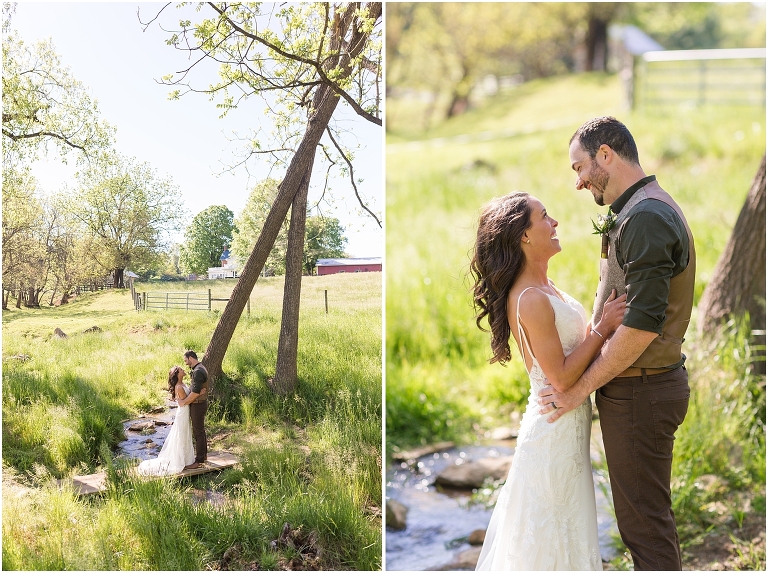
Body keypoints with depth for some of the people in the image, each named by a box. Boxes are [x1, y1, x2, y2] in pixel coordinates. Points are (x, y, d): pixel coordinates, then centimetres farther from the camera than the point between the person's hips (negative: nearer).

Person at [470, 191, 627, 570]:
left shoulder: (543, 287, 7)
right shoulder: (531, 300, -23)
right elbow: (561, 376, -22)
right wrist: (603, 327, -18)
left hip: (566, 423, 9)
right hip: (557, 428, -9)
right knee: (552, 531, 7)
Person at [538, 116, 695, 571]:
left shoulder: (645, 217, -20)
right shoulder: (653, 209, 14)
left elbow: (643, 322, -27)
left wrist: (582, 388, -19)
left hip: (638, 392, -10)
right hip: (653, 380, 10)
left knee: (644, 520, 1)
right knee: (652, 512, 21)